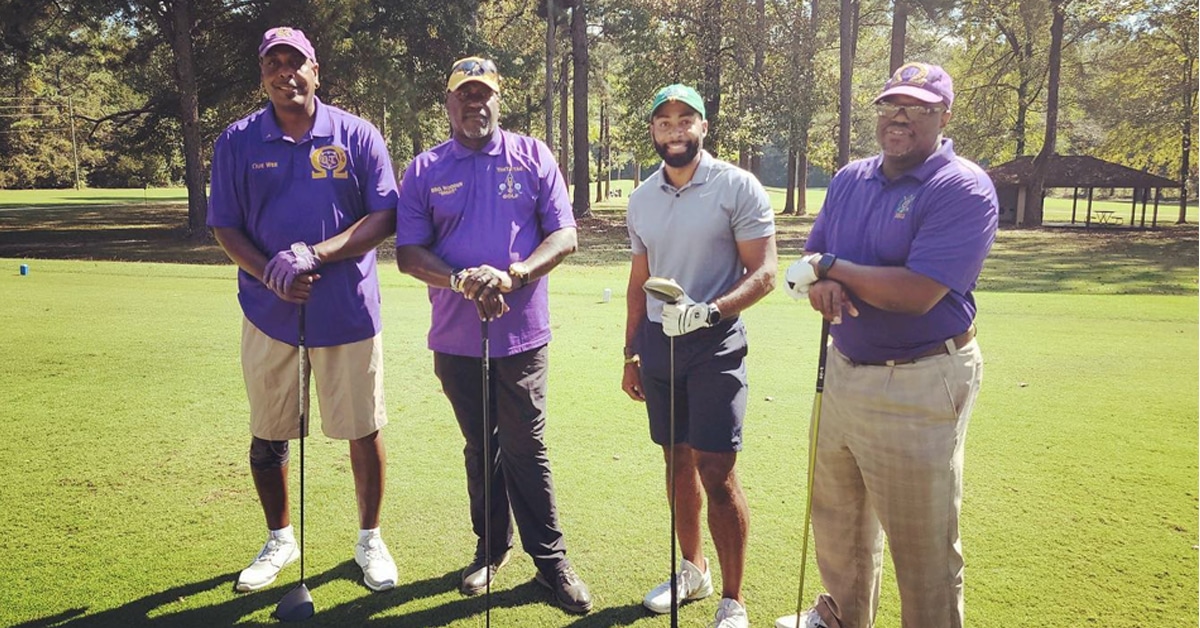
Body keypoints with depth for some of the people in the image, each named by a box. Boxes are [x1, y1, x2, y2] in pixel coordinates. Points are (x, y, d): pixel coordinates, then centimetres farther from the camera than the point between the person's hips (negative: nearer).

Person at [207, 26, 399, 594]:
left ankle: (369, 540, 27)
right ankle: (279, 540, 34)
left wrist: (317, 254, -19)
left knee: (363, 431, 6)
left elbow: (384, 217, -6)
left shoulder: (358, 136, 0)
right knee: (267, 436, 12)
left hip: (349, 310, -1)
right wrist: (271, 274, -15)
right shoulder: (237, 141, 4)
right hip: (268, 311, 2)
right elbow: (225, 227, 3)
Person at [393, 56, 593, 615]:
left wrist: (513, 275, -19)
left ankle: (550, 558, 17)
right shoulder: (424, 170, 5)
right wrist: (461, 281, -19)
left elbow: (564, 235, -2)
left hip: (522, 335, -2)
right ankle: (492, 547, 32)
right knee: (480, 448, 15)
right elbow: (408, 253, 0)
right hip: (456, 337, 2)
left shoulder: (534, 158, 3)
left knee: (526, 450, 3)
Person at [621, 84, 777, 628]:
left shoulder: (738, 187, -7)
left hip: (715, 345, -5)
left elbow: (764, 273, -11)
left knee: (716, 472, -6)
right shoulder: (641, 199, 10)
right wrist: (631, 351, 16)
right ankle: (693, 571, 32)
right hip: (657, 342, 5)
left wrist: (706, 311, -26)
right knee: (677, 461, 14)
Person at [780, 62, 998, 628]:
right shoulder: (850, 179, 9)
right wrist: (818, 284, -15)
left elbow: (917, 294, -25)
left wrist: (828, 267, -13)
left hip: (919, 385, -7)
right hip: (845, 369, 8)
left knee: (924, 549, 4)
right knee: (836, 517, 23)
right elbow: (811, 261, 10)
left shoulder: (963, 189, -14)